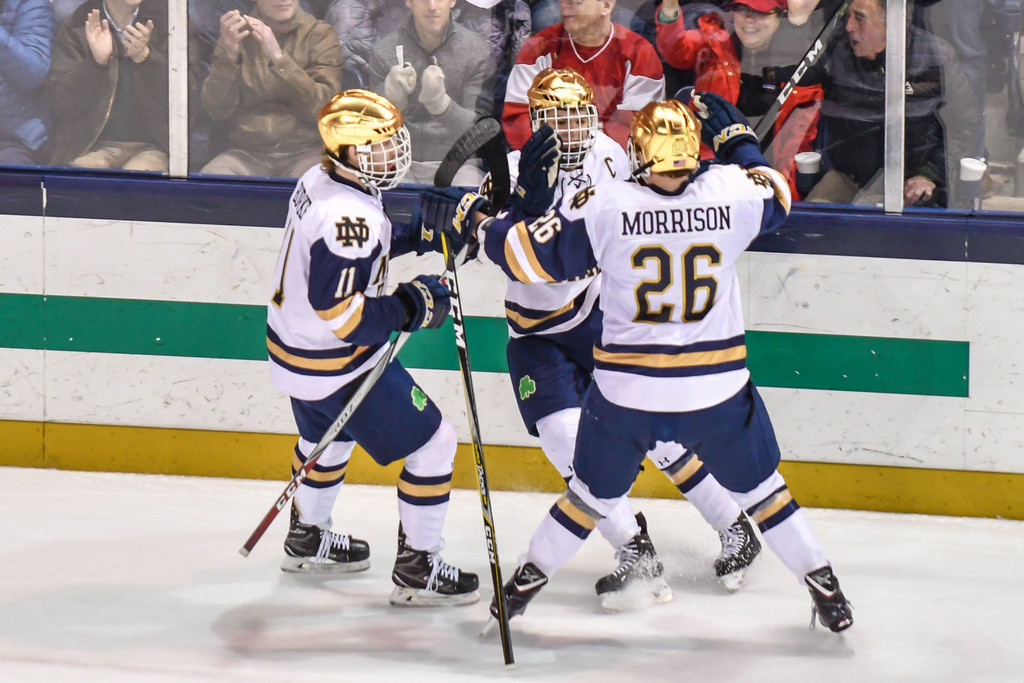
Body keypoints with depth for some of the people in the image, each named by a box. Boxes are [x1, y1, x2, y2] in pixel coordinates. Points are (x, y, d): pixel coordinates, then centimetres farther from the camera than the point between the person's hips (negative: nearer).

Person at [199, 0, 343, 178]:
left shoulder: (320, 34, 6)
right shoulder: (236, 33, 10)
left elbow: (323, 109, -8)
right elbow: (216, 110, 0)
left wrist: (278, 58, -18)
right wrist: (229, 55, -15)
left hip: (303, 153, -2)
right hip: (245, 152, 2)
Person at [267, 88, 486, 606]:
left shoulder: (320, 180, -1)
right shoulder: (348, 217, -31)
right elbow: (339, 313, -33)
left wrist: (420, 235, 8)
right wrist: (411, 307, -24)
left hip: (291, 344, 10)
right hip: (335, 365, -10)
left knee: (328, 437, 35)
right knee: (432, 443, -1)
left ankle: (307, 539, 54)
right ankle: (417, 570, 4)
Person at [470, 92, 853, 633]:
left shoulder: (600, 206, -13)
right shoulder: (734, 192, -8)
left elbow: (532, 257, -6)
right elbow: (776, 196, 16)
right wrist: (736, 139, 27)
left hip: (626, 390, 0)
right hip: (717, 387, 0)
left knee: (593, 495, 19)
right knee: (759, 487, 18)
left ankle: (526, 581, 27)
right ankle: (824, 586, 23)